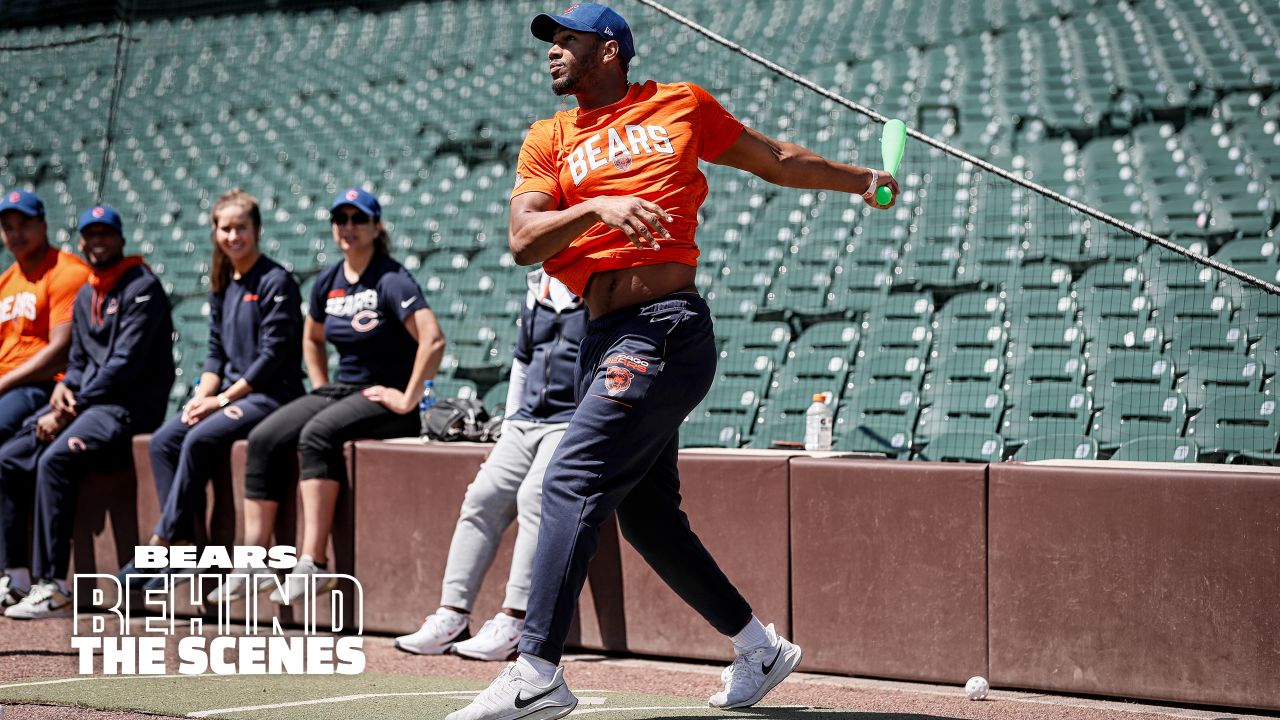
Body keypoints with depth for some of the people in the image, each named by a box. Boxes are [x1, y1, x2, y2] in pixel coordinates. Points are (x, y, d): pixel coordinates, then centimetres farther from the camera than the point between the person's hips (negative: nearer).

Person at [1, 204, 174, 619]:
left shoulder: (142, 288, -8)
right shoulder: (85, 297, 19)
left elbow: (125, 363, -16)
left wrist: (69, 411, -17)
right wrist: (64, 387, -1)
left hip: (130, 405, -9)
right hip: (84, 401, 9)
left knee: (55, 460, -30)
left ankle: (54, 589, -32)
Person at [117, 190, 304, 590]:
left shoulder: (275, 282, -9)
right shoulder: (222, 285, 14)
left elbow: (273, 355, -15)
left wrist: (223, 398, -15)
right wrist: (202, 395, -2)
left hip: (271, 394, -8)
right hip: (231, 391, 8)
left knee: (199, 439, -27)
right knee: (163, 441, -12)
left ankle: (161, 544, -22)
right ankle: (186, 548, -17)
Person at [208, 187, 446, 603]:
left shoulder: (391, 280, -12)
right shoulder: (328, 281, 10)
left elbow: (433, 340, -25)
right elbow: (312, 338, 30)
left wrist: (408, 399, -22)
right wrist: (321, 389, 16)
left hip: (384, 398, -7)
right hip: (340, 391, 7)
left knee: (317, 433, -33)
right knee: (264, 439, -13)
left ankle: (314, 562, -36)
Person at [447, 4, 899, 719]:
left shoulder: (682, 105, 9)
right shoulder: (549, 140, 15)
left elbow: (775, 159, 23)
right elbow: (523, 240, 0)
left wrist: (861, 179, 30)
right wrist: (597, 207, -16)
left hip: (669, 327, -6)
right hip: (604, 338, 6)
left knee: (571, 483, -17)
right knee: (650, 518, 10)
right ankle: (760, 648, 26)